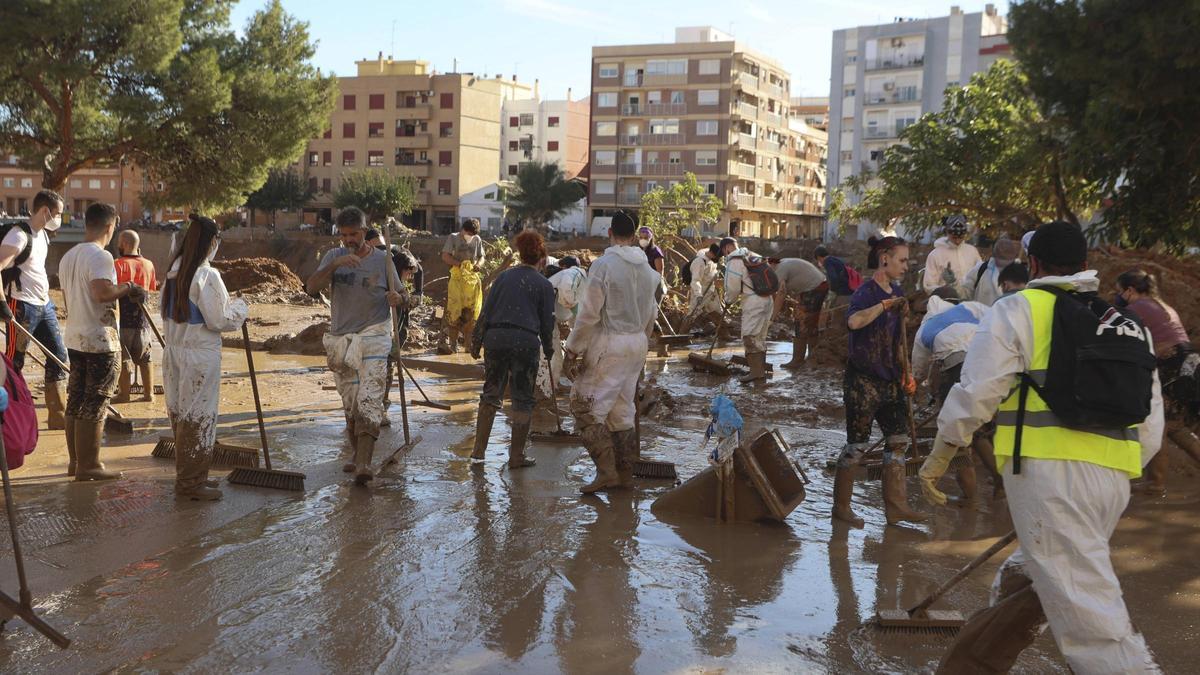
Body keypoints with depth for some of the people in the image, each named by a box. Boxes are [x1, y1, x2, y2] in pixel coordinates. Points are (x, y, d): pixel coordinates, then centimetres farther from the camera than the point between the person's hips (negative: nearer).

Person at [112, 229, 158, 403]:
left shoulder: (118, 265, -11)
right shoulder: (148, 265, 3)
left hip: (123, 318, -5)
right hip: (142, 318, 5)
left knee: (123, 357, 3)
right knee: (144, 356, 13)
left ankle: (124, 393, 6)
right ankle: (149, 392, 15)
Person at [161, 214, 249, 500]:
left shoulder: (173, 272, 7)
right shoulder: (207, 275, -18)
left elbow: (168, 311, 15)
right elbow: (219, 319, -17)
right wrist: (240, 307, 2)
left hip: (174, 351, 8)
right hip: (200, 355, -8)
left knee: (180, 414, 15)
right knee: (198, 417, 2)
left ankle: (187, 476, 27)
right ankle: (191, 483, 9)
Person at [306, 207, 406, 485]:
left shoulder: (382, 260, 1)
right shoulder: (333, 257, 5)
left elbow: (403, 295, 5)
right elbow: (311, 287, -10)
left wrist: (399, 298, -19)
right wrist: (334, 265, -25)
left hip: (373, 339, -3)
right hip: (341, 339, 3)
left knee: (369, 401, -16)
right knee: (349, 405, 12)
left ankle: (364, 464, -22)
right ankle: (359, 455, 27)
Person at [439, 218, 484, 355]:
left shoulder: (477, 240, 12)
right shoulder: (453, 238, 1)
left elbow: (481, 256, 19)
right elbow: (445, 256, -6)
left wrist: (478, 264, -5)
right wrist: (460, 264, -17)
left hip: (473, 279, 4)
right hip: (457, 279, -3)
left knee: (472, 313, 3)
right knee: (454, 312, -8)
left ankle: (469, 343, 12)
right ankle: (452, 343, -4)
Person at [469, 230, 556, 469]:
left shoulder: (504, 276, 9)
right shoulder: (544, 284, 3)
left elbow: (486, 311, 7)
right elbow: (547, 322, 5)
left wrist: (476, 341, 13)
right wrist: (549, 349, 19)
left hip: (496, 337, 3)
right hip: (525, 341, -3)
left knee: (490, 394, 14)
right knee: (522, 399, 6)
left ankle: (478, 451, 13)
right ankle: (516, 456, 8)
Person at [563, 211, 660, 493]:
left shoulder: (603, 264, -13)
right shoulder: (647, 269, 8)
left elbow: (589, 313, -15)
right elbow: (651, 313, 15)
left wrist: (573, 350, -9)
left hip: (608, 344, -7)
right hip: (638, 344, 7)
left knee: (586, 407, -2)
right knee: (622, 411, 15)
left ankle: (606, 470, -8)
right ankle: (625, 473, 20)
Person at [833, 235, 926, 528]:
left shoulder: (896, 293, 11)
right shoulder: (867, 291, -14)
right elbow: (854, 321, -39)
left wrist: (905, 375, 15)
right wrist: (885, 304, -34)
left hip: (889, 380, 8)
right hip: (863, 380, -8)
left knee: (899, 440, 10)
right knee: (857, 445, 0)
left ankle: (896, 506, 19)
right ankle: (841, 506, 14)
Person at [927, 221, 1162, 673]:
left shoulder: (1020, 309, 2)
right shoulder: (1129, 325, 20)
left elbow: (975, 395, -3)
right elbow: (1150, 430, 20)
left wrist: (939, 455, 10)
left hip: (1049, 471, -7)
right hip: (1114, 480, 7)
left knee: (1090, 614, -9)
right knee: (1023, 583, 21)